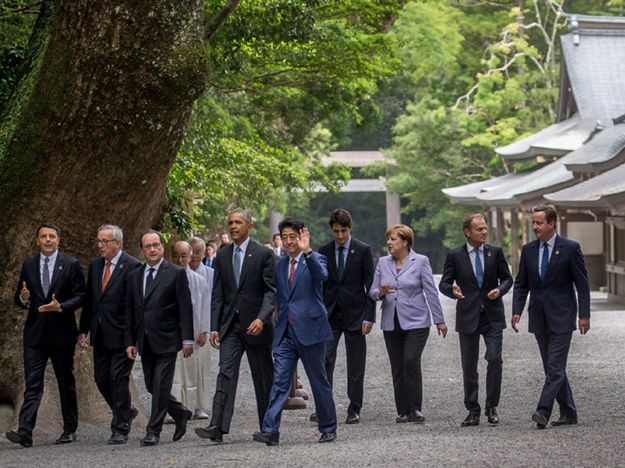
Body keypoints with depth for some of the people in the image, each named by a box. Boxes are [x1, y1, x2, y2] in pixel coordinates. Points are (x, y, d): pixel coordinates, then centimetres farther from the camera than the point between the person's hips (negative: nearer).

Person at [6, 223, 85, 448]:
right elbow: (19, 298, 12)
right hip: (35, 334, 2)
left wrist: (60, 307, -21)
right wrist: (23, 298, -12)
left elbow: (80, 296, -4)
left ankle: (70, 429, 20)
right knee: (32, 384, -6)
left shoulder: (70, 265, -2)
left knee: (66, 382, 9)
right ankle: (25, 432, -15)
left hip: (62, 333, -2)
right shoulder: (28, 266, 8)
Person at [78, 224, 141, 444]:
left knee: (119, 379, -4)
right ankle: (125, 412, 31)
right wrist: (83, 330, 10)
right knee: (101, 378, 10)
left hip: (121, 334, -7)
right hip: (100, 335, 7)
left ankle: (120, 430, 4)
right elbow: (89, 300, 15)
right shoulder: (95, 266, 11)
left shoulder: (132, 266, -10)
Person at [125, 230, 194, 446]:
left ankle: (153, 432, -4)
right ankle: (180, 413, 31)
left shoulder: (176, 274, -2)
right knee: (152, 386, 9)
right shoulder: (134, 276, 12)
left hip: (166, 339, -5)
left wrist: (187, 339, -10)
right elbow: (130, 312, 13)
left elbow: (185, 308, -5)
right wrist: (130, 341, 7)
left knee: (161, 386, -8)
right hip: (145, 341, 5)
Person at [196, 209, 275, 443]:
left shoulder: (263, 254, -4)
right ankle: (217, 426, -19)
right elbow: (217, 294, 9)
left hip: (255, 325, -3)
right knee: (225, 373, -9)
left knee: (263, 377, 6)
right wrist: (214, 327, 2)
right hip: (230, 325, 3)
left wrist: (262, 318, -22)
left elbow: (271, 290, -8)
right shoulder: (222, 256, 9)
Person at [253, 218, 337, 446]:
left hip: (309, 329, -4)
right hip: (285, 331, 4)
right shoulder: (281, 264, 14)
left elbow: (321, 276, -27)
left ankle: (328, 429, 17)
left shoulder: (315, 259, -3)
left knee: (319, 382, 5)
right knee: (280, 381, -5)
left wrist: (307, 252, -37)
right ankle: (270, 430, -12)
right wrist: (280, 315, 15)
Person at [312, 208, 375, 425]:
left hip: (354, 315, -2)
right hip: (330, 315, 2)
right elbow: (319, 285, 10)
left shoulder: (363, 251, -2)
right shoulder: (324, 251, 6)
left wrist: (369, 317, -9)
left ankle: (354, 409, 10)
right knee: (324, 360, -8)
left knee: (355, 365, 3)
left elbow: (370, 285, -3)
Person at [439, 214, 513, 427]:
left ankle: (491, 407, 1)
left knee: (494, 359, -12)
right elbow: (443, 283, 1)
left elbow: (507, 278, 10)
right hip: (468, 317, 0)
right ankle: (473, 412, 13)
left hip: (492, 316, 0)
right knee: (469, 367, 4)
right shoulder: (455, 256, 0)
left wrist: (500, 290, -12)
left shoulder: (495, 252, 4)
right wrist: (452, 290, -22)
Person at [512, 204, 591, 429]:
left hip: (561, 317, -5)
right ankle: (568, 413, 16)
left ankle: (543, 411, -19)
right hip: (539, 318, 5)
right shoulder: (528, 250, 8)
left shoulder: (570, 248, -4)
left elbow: (582, 283, -4)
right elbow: (521, 284, 11)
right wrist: (517, 311, -1)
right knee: (553, 368, 9)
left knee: (555, 367, -12)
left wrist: (584, 315, -8)